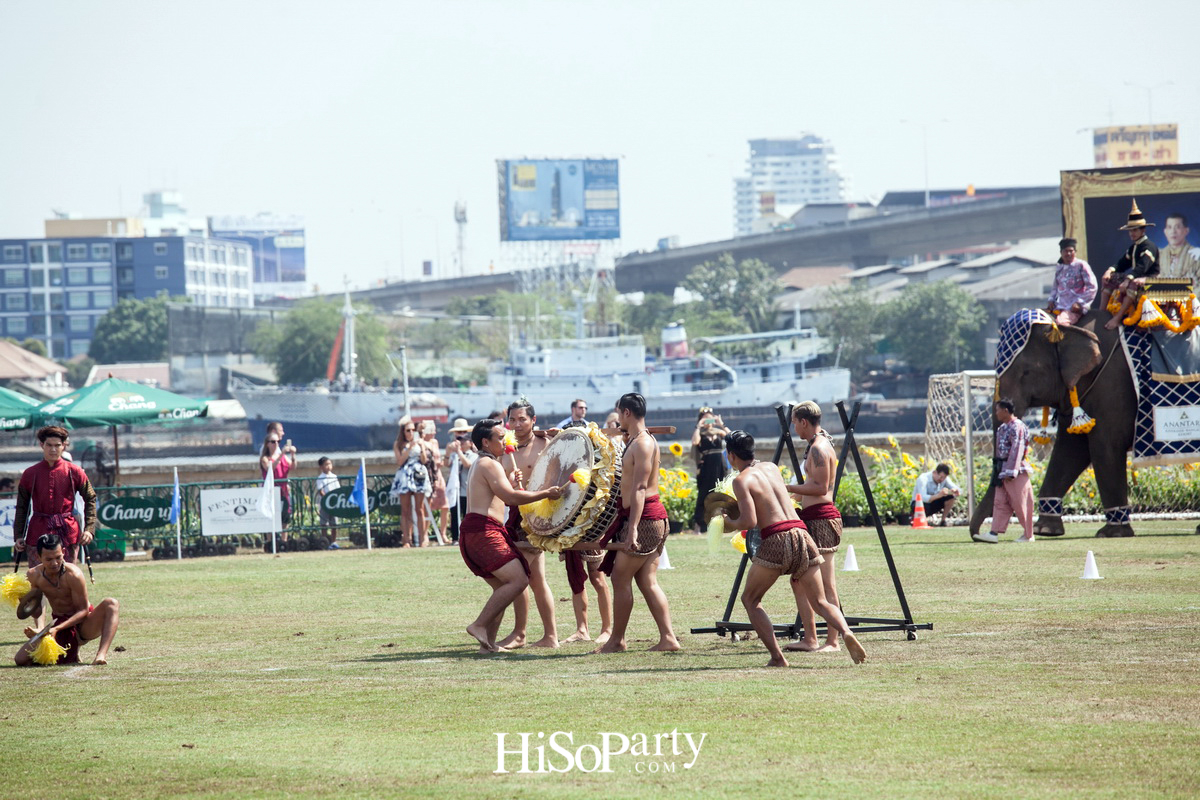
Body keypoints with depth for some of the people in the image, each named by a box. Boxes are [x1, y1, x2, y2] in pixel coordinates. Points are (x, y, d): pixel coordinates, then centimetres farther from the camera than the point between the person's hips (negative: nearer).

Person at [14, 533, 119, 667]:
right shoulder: (34, 576, -8)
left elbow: (83, 610, -19)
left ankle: (102, 654, -43)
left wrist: (57, 629, -28)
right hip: (58, 624, 4)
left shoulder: (73, 574, -22)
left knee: (111, 604, -32)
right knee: (21, 659, -12)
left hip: (82, 625, -4)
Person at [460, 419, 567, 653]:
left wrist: (510, 480, 26)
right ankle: (480, 625, -20)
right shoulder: (489, 464, -6)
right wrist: (545, 494, -13)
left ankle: (488, 642, 6)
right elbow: (510, 497, -18)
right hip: (484, 530, -11)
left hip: (470, 533, 11)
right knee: (518, 580, -16)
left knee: (503, 586, 13)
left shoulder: (478, 466, 26)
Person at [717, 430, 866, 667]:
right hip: (801, 534, 5)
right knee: (820, 602, 8)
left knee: (750, 599, 14)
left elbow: (750, 521, -10)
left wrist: (730, 525, 9)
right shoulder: (772, 468, 21)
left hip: (775, 540, -5)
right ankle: (845, 632, -24)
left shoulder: (741, 480, 1)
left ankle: (777, 657, 0)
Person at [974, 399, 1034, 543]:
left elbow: (1016, 450, -19)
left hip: (1016, 469, -9)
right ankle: (995, 533, 4)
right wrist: (1001, 470, 14)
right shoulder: (1003, 428, 14)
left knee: (1020, 503, -2)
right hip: (1003, 470, 9)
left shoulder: (1016, 427, -14)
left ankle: (1028, 535, 6)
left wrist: (1010, 472, -22)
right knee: (1000, 502, 5)